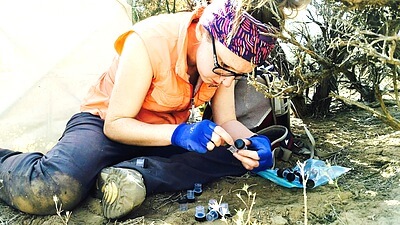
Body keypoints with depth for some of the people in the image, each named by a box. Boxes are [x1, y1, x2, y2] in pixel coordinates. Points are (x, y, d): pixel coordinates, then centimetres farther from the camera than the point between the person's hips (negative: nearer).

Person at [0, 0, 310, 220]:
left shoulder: (225, 56, -11)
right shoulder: (148, 43, -30)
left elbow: (227, 121, -5)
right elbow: (116, 124, -24)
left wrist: (252, 141, -28)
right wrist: (178, 133, -40)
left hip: (173, 133, 6)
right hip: (107, 123, -6)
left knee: (241, 153, -20)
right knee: (51, 191, -35)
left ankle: (134, 173, -25)